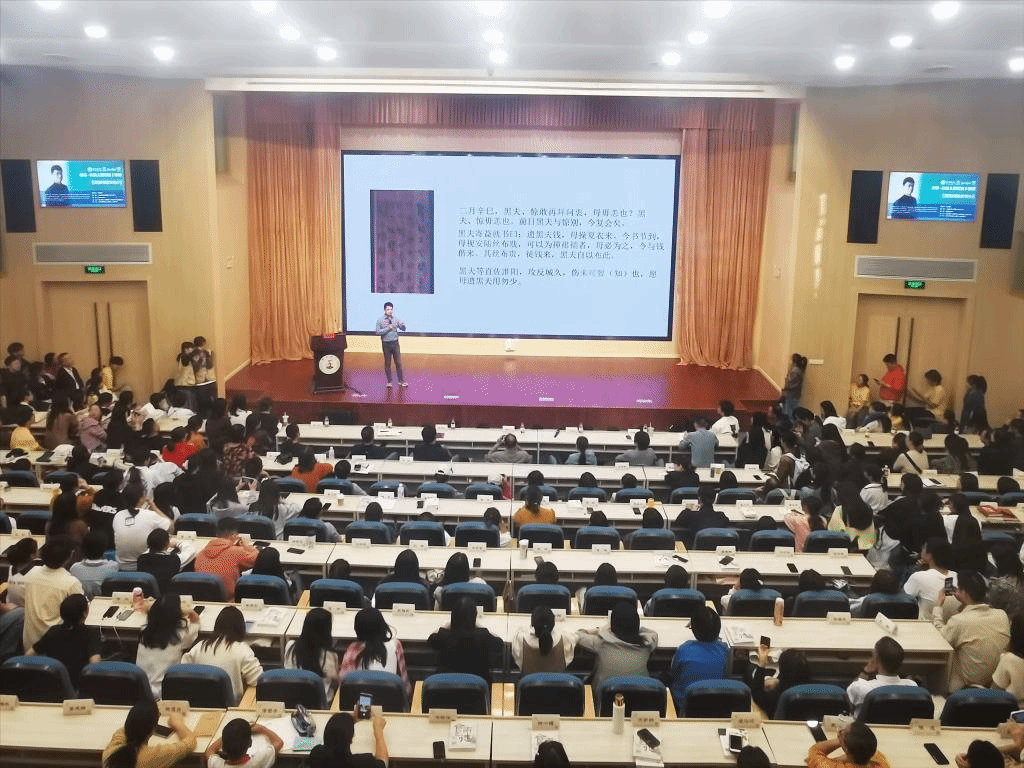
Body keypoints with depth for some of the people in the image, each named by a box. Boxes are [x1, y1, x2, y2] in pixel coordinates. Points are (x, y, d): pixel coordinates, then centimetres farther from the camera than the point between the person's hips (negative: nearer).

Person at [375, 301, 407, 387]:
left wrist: (402, 325, -19)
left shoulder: (395, 319, 3)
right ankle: (389, 381, 17)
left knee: (398, 362, 4)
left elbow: (403, 329, 4)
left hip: (395, 343, 2)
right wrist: (387, 328, -18)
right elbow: (377, 332, -9)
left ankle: (401, 380, 13)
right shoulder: (380, 320, -5)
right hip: (386, 343, -2)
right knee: (387, 363, 6)